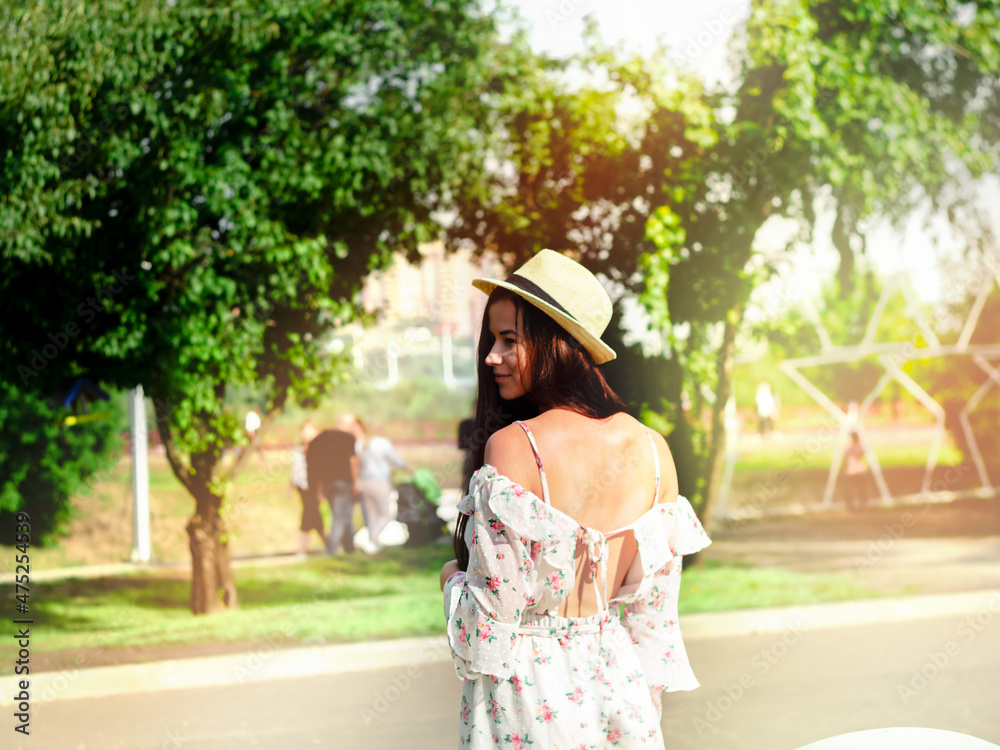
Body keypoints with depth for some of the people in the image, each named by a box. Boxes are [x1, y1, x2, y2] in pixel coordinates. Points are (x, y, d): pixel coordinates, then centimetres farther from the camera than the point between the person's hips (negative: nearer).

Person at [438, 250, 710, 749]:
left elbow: (493, 612, -17)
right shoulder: (652, 449, -3)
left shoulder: (513, 447, -18)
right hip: (618, 685, 5)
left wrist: (454, 580, 4)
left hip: (529, 702, -4)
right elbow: (655, 610, 4)